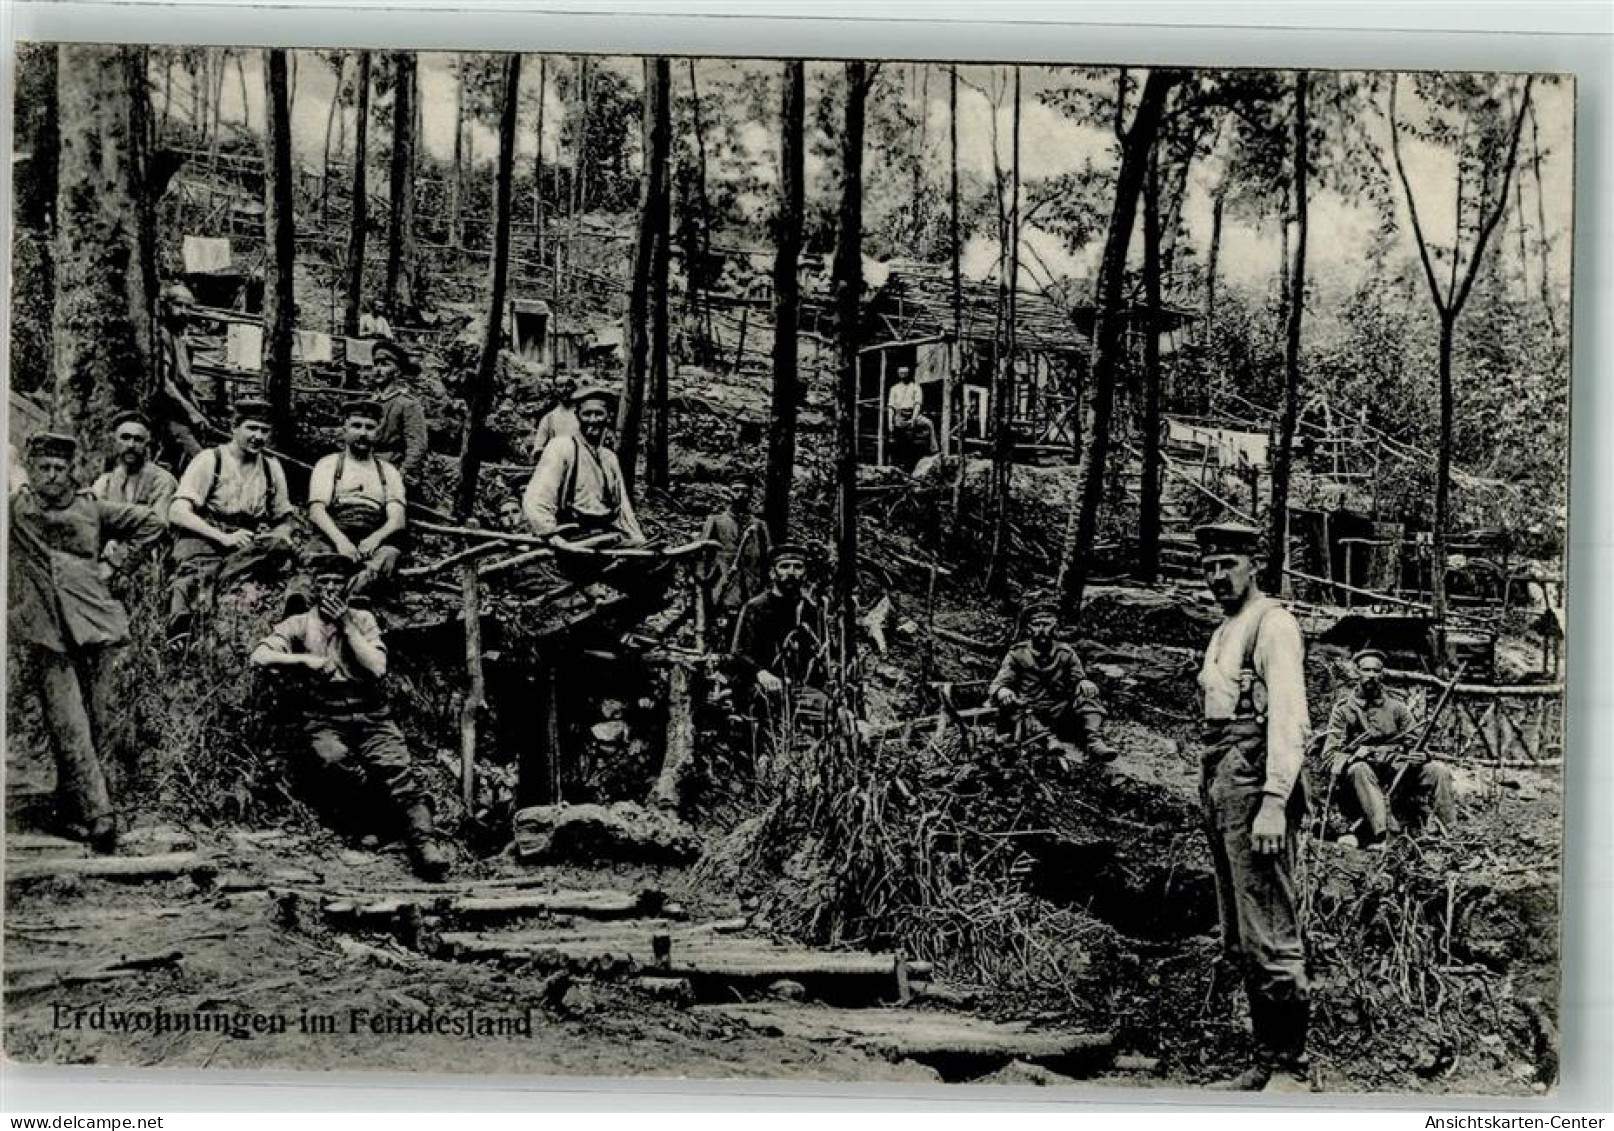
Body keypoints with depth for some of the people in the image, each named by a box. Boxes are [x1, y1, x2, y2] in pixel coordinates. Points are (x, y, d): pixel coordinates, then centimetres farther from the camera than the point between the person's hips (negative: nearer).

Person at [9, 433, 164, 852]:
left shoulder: (91, 508, 11)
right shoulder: (15, 509, 6)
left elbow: (151, 522, 20)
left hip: (95, 628, 3)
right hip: (45, 636, -3)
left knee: (94, 727, 8)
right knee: (70, 730, -10)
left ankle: (69, 807, 26)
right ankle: (98, 816, -13)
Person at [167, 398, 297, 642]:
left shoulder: (272, 468, 15)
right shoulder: (210, 460, 2)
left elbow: (283, 519, 21)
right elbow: (177, 513, -9)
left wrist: (280, 537, -6)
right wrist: (223, 537, -22)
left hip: (247, 548, 3)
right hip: (203, 541, -3)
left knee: (281, 546, -29)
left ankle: (198, 584, -32)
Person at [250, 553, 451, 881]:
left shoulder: (363, 619, 12)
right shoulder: (301, 624, 9)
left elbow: (377, 668, -3)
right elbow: (259, 656, -3)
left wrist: (346, 625, -5)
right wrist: (305, 659, -14)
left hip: (371, 715, 1)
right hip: (325, 719, -1)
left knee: (399, 771, -24)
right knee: (332, 758, -35)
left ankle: (425, 843, -34)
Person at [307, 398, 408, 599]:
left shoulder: (388, 472, 22)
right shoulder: (327, 464, 17)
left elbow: (397, 519, 7)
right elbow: (316, 511, 1)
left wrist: (375, 538, -17)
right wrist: (339, 539, -20)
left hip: (374, 543, 0)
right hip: (333, 540, 0)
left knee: (390, 554, -35)